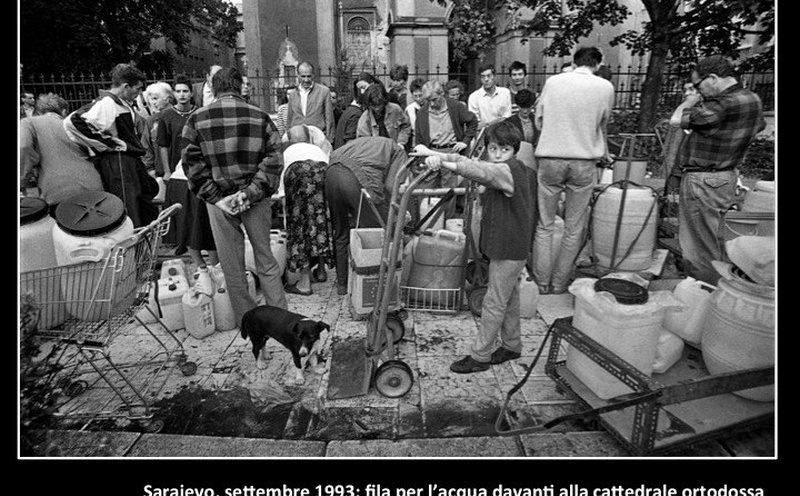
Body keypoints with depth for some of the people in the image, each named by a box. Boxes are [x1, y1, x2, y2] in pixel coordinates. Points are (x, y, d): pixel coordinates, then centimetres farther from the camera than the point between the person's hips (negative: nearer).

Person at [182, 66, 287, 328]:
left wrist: (216, 197, -6)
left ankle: (246, 319, 23)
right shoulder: (259, 116, -1)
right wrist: (251, 191, -11)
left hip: (219, 200, 0)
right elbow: (274, 158, -9)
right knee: (265, 259, 13)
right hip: (256, 198, 1)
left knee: (231, 264, 12)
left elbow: (192, 164, -5)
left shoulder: (197, 118, 0)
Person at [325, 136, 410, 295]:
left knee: (340, 233, 20)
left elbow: (333, 155, 29)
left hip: (331, 173, 7)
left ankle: (342, 283, 29)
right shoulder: (399, 151, 24)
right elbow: (391, 186, 5)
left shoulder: (361, 141, 42)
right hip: (359, 179, -6)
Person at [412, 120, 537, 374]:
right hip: (505, 245, 10)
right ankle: (511, 345, 36)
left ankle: (480, 356, 13)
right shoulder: (502, 171, 9)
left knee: (494, 303, 0)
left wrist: (436, 155, -45)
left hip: (509, 248, -10)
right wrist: (438, 158, -18)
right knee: (508, 297, 20)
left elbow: (477, 170, -38)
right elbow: (466, 162, -2)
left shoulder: (511, 171, -20)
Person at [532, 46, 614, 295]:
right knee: (574, 230, 11)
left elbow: (538, 121, 8)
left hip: (550, 158, 0)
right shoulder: (605, 87, 2)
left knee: (544, 226, 9)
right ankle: (559, 286, 18)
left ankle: (542, 286, 13)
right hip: (584, 161, 0)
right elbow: (602, 126, 14)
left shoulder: (553, 81, 2)